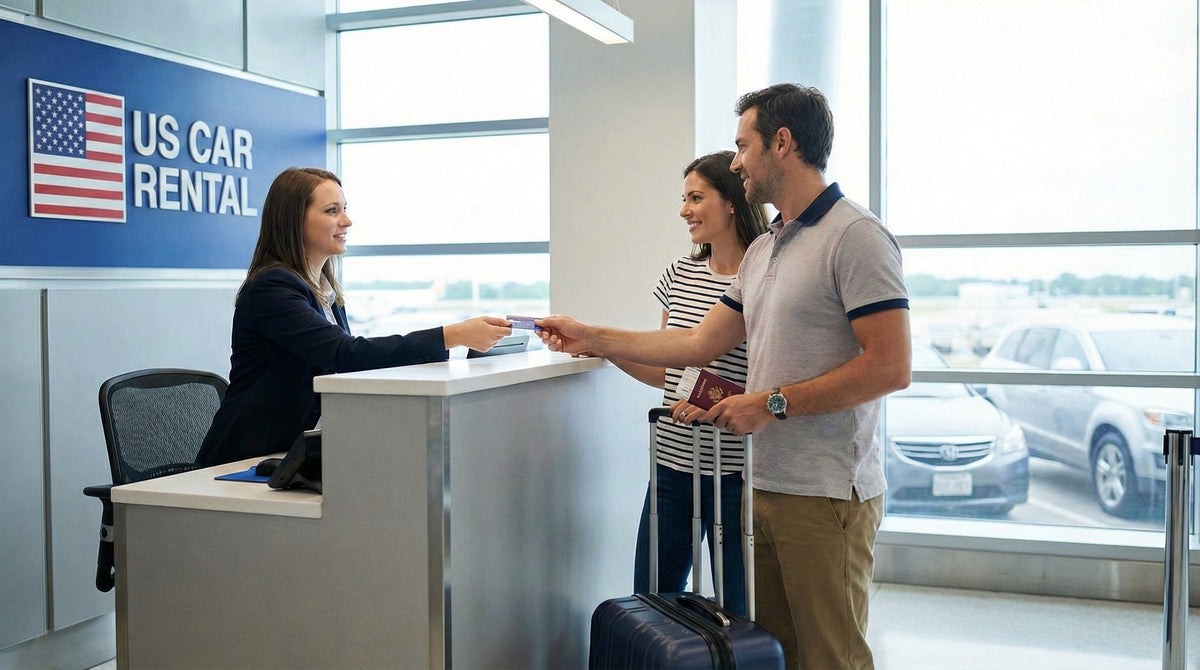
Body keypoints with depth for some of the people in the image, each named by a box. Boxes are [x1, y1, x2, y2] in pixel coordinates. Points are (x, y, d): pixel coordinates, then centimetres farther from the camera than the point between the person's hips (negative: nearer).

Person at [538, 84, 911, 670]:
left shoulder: (855, 236, -11)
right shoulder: (762, 250, 17)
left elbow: (891, 367, -18)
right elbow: (700, 344, 18)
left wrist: (773, 403, -15)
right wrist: (591, 338, 17)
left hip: (827, 494, -8)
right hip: (766, 485, 8)